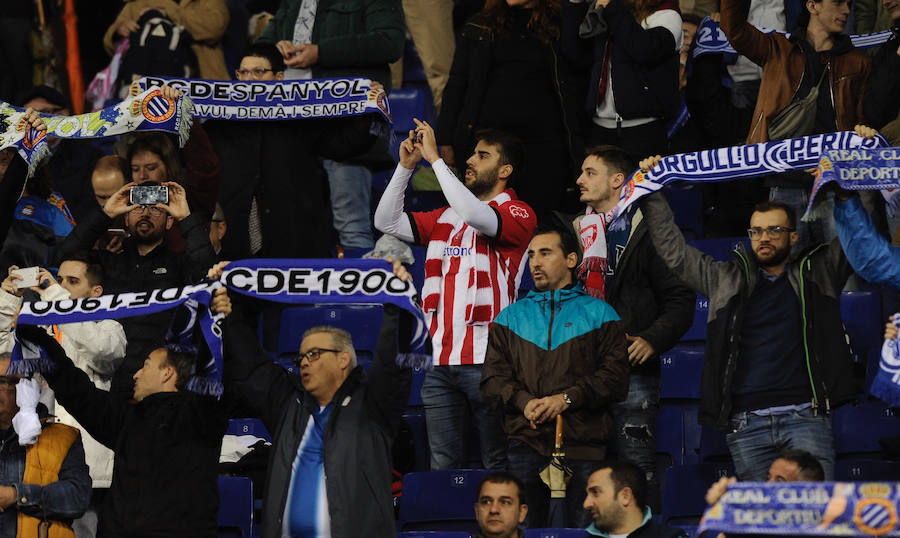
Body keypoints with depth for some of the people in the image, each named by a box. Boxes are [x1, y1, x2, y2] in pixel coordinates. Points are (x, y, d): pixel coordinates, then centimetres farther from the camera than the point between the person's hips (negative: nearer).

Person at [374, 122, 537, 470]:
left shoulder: (518, 214, -2)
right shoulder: (446, 218, 18)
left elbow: (474, 215, -21)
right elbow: (387, 222, 14)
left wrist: (435, 158, -16)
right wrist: (406, 166, 4)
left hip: (487, 362, -6)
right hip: (441, 362, 6)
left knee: (497, 466, -3)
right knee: (443, 465, 6)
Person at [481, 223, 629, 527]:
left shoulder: (598, 314, 11)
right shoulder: (511, 317, 19)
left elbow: (615, 378, 1)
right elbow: (492, 379, 10)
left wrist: (568, 399, -12)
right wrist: (524, 401, -10)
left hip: (583, 445, -2)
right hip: (526, 442, 2)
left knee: (583, 526, -5)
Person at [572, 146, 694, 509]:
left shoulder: (647, 231, 0)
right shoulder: (577, 232, 19)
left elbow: (679, 298, -4)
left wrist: (651, 340, -17)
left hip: (632, 370, -6)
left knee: (637, 470, -7)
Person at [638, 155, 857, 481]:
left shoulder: (817, 272, 14)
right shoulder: (727, 279, 19)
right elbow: (673, 250, 21)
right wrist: (652, 194, 16)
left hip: (805, 417, -2)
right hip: (746, 425, 2)